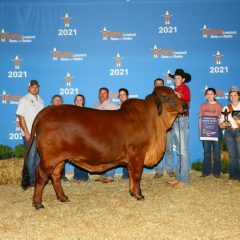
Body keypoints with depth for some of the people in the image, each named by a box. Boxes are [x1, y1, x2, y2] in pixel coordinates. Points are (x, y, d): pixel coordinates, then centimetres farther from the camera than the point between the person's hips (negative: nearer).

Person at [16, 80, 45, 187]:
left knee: (39, 156, 9)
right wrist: (26, 132, -15)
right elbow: (21, 117, -8)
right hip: (30, 134, -6)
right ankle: (32, 180, 6)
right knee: (31, 156, -1)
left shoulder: (40, 100, 14)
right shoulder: (24, 100, -3)